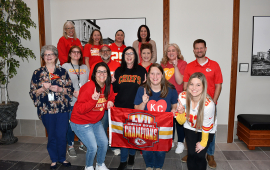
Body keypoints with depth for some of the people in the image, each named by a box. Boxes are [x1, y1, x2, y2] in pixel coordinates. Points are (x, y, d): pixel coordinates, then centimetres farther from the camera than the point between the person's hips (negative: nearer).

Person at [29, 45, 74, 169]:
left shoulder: (62, 71, 6)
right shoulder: (38, 73, 5)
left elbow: (70, 89, 4)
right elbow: (32, 93, 3)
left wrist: (59, 89, -13)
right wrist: (43, 88, -14)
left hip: (62, 109, 0)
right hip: (46, 110, 0)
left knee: (62, 135, 4)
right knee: (52, 136, 10)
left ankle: (62, 158, 27)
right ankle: (54, 160, 30)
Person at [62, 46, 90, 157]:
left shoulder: (85, 68, 15)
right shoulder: (65, 67, 2)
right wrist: (73, 93, -17)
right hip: (70, 101, -4)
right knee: (71, 124, 2)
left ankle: (82, 144, 28)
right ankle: (71, 147, 19)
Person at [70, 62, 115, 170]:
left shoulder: (109, 87, -3)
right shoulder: (88, 87, -26)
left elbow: (110, 99, 15)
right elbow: (80, 109, -26)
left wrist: (109, 104, -9)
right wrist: (93, 100, -41)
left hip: (96, 122, 7)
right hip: (80, 123, -7)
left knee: (104, 143, 10)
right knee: (93, 147, -8)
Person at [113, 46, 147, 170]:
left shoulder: (142, 71, 1)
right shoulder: (119, 71, 8)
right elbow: (115, 89, 9)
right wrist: (111, 82, -8)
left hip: (136, 107, -1)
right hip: (121, 107, 2)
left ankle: (132, 153, 37)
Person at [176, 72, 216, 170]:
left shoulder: (208, 104, -35)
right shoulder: (182, 97, -25)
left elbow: (206, 126, -18)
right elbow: (181, 122, -13)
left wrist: (203, 143, -3)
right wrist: (181, 113, -35)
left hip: (206, 131, -2)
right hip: (190, 127, 3)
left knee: (199, 156, -4)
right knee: (191, 154, 0)